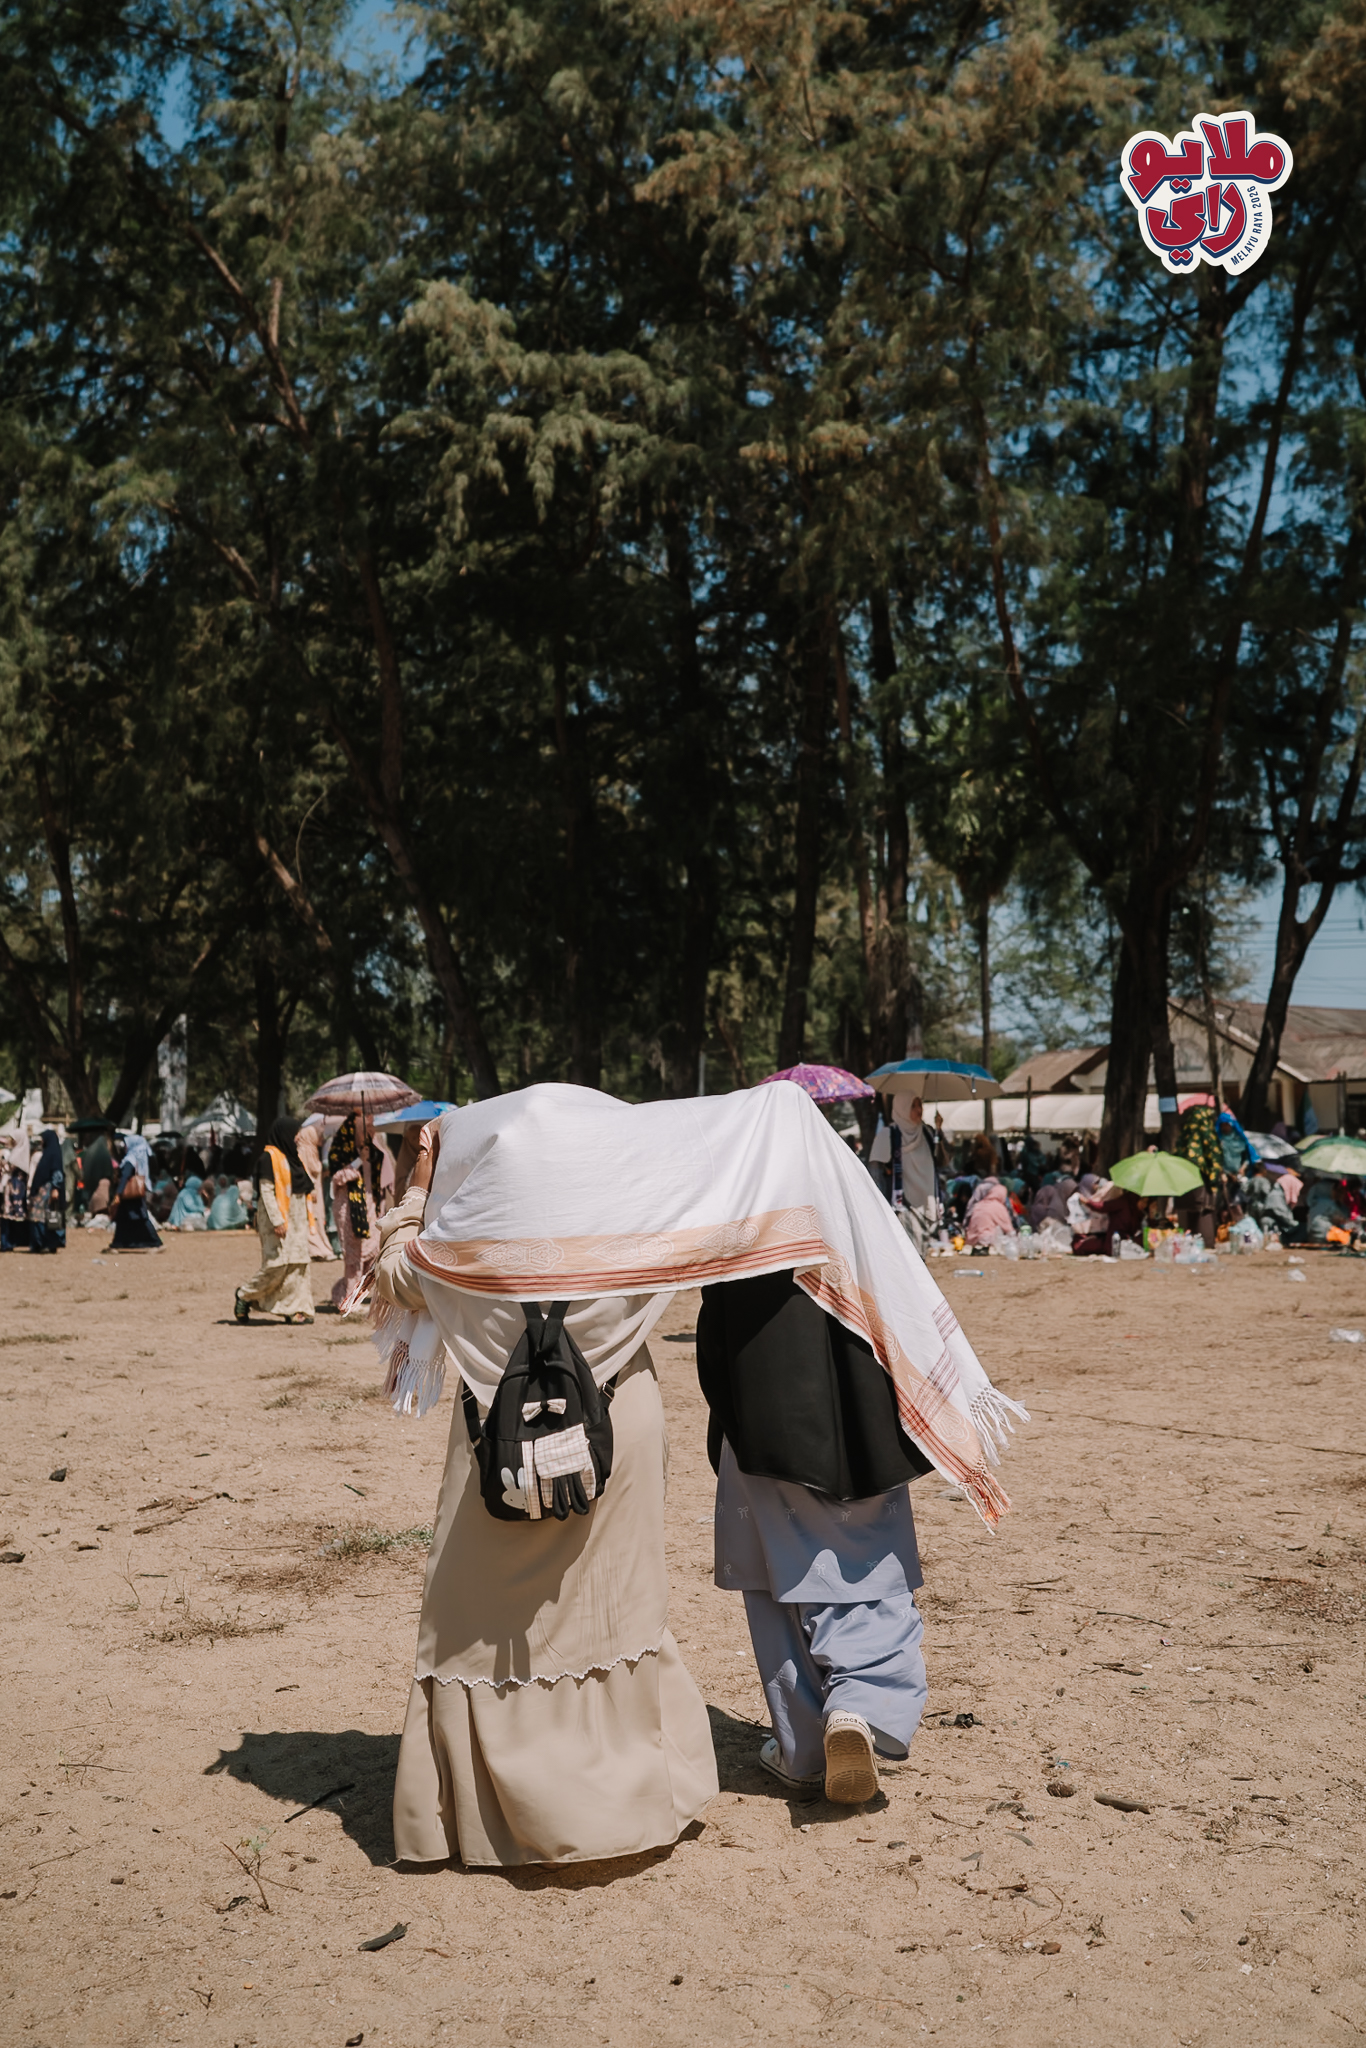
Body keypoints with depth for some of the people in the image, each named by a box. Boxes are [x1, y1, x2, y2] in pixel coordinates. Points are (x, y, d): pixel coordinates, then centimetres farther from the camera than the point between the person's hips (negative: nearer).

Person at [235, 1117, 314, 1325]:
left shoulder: (293, 1156, 16)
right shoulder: (269, 1158, -10)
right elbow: (266, 1191, -15)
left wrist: (305, 1218, 14)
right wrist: (276, 1221, -21)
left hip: (297, 1218, 8)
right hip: (278, 1217, -8)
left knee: (299, 1264, 2)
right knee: (277, 1264, -10)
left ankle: (296, 1309, 3)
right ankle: (244, 1296, 8)